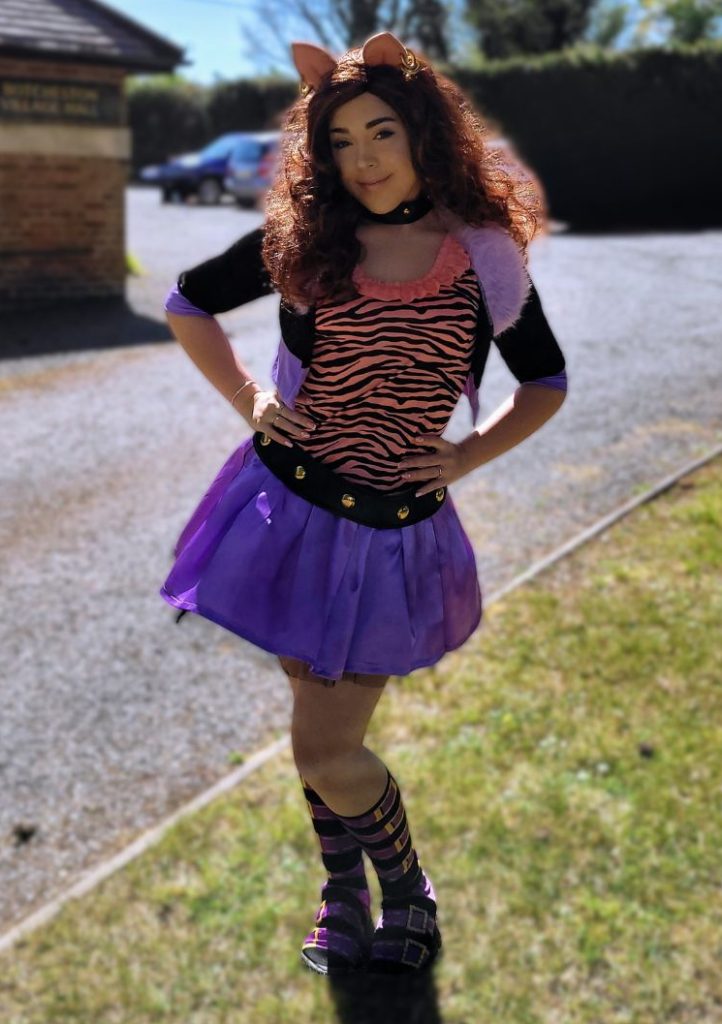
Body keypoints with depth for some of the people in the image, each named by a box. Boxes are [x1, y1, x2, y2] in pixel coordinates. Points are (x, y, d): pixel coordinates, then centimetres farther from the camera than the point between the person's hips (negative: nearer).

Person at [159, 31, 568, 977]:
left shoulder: (486, 256, -1)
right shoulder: (301, 241, -1)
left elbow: (547, 382, 12)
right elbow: (186, 303, 13)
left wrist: (468, 455, -1)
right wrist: (246, 398, 2)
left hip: (395, 532, -1)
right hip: (288, 510, 2)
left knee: (325, 747, 1)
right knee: (323, 728, 14)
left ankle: (407, 892, 30)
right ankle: (343, 895, 38)